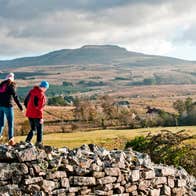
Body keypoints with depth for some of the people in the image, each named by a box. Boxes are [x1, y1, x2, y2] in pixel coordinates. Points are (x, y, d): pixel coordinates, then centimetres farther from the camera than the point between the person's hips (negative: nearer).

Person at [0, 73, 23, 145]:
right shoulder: (11, 85, -6)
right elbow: (15, 97, -11)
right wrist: (20, 106, -7)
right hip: (7, 106, -5)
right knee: (10, 123, 1)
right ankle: (10, 140, -1)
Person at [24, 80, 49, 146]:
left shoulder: (32, 91, 3)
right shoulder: (41, 95, -17)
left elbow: (25, 102, 10)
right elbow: (40, 107, -19)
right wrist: (41, 118, -14)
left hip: (29, 114, 6)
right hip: (37, 115, -6)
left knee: (33, 129, 20)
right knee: (39, 130, 10)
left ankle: (27, 141, 8)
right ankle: (38, 143, 12)